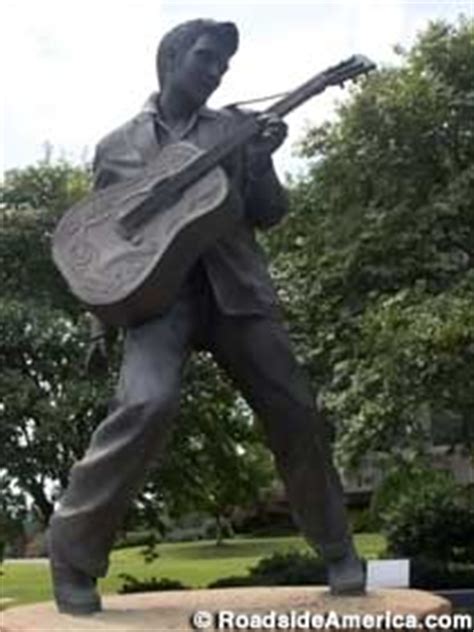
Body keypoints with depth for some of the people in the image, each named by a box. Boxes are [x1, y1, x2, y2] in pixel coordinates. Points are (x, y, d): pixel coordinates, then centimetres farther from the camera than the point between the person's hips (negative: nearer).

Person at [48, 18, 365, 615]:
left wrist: (261, 165, -11)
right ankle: (71, 554, -12)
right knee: (148, 404, -28)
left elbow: (267, 215, 9)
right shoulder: (116, 146, 12)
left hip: (235, 287, 3)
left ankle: (338, 550, 24)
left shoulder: (235, 128, 14)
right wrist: (102, 320, 5)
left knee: (296, 415, 3)